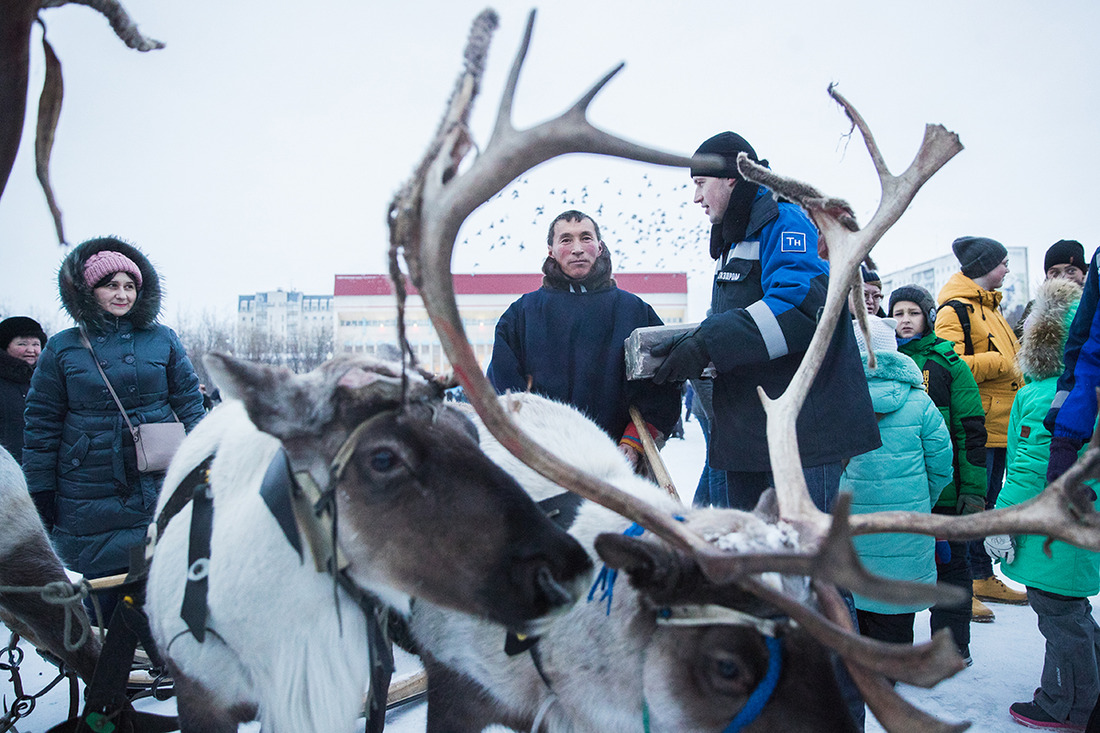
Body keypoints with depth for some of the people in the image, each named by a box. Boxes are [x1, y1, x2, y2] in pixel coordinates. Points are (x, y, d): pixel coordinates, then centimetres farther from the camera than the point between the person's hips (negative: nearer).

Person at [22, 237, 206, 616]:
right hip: (89, 496, 0)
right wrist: (41, 491, 2)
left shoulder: (162, 340, 5)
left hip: (158, 486, 1)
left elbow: (189, 402, 9)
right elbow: (42, 424, 5)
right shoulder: (62, 349, 3)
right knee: (100, 589, 6)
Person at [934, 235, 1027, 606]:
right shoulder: (955, 309, -11)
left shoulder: (989, 307, 21)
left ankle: (984, 579, 26)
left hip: (1000, 426, 10)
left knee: (988, 504, 16)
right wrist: (1002, 363, -17)